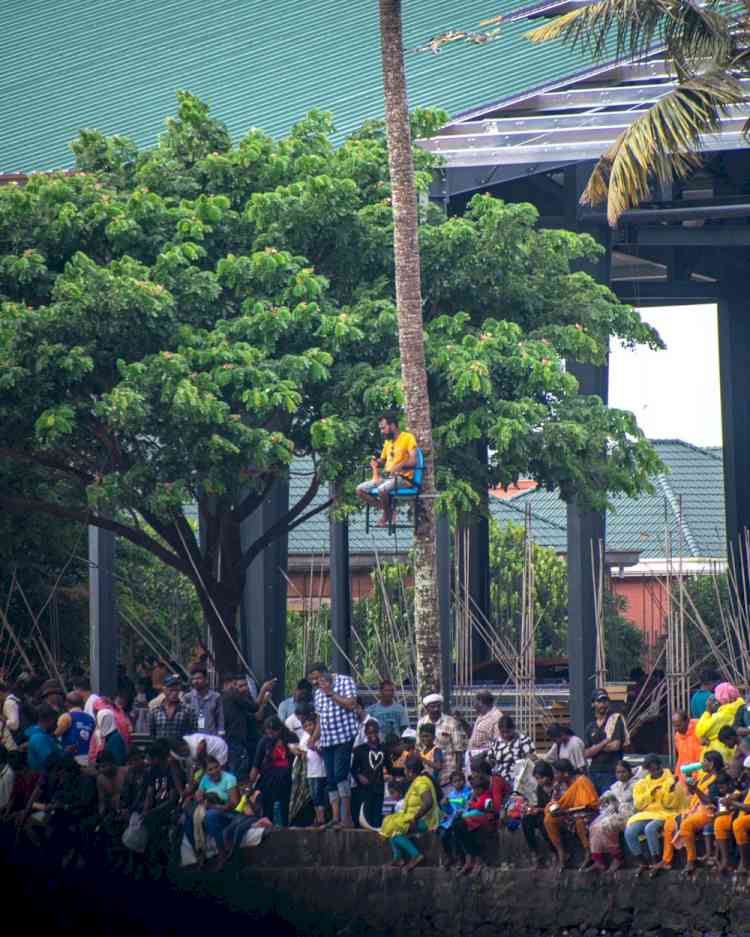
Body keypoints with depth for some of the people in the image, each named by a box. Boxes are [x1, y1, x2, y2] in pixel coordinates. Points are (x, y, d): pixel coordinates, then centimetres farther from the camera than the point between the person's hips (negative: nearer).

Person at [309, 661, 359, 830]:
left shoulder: (345, 681, -3)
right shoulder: (318, 692, 18)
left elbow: (351, 704, -15)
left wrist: (331, 693, -13)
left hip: (344, 738, -8)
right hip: (327, 740, 8)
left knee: (340, 775, -17)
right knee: (331, 780, 4)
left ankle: (347, 818, -16)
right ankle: (336, 818, 4)